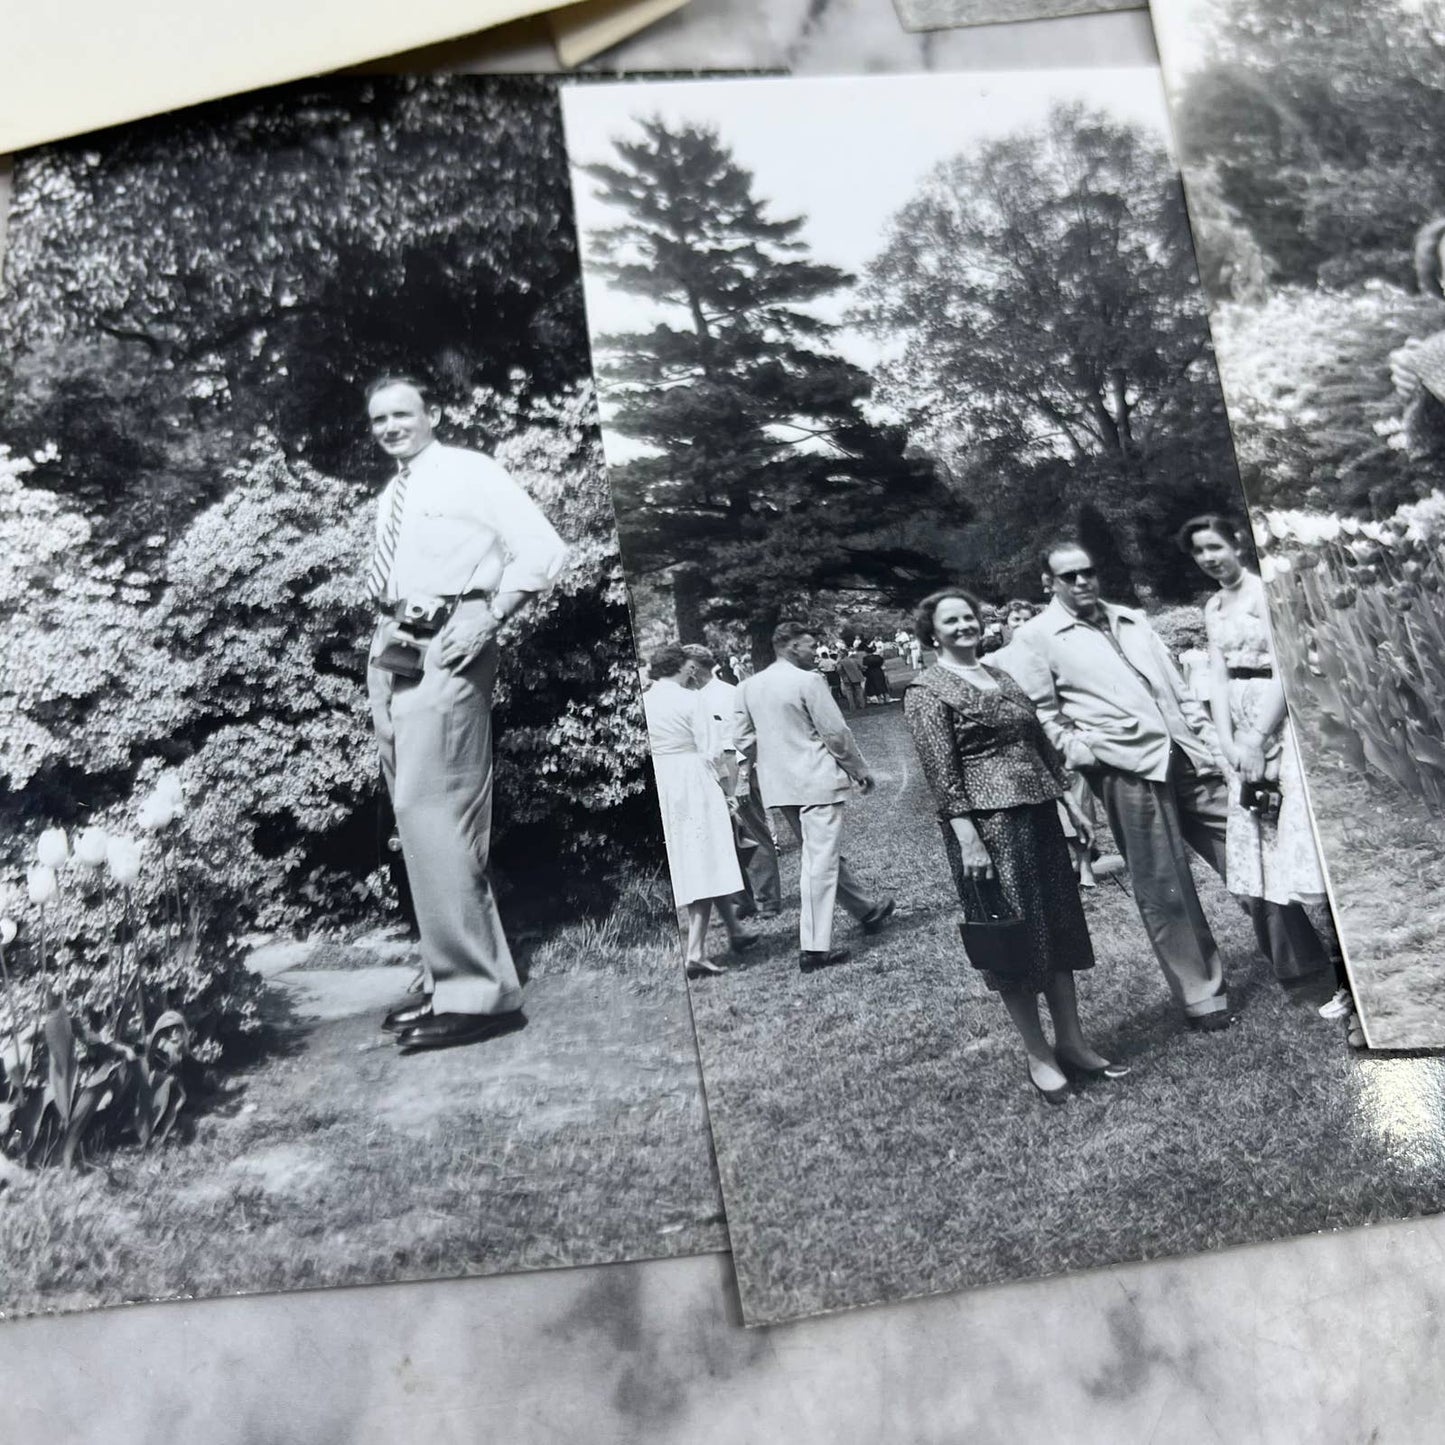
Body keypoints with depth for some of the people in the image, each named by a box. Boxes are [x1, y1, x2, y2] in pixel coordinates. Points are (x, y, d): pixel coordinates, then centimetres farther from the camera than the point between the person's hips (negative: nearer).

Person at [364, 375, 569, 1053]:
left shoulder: (468, 471, 0)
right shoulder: (391, 496, 21)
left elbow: (543, 547, -10)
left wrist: (486, 621, -17)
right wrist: (386, 639, 14)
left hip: (447, 652, -9)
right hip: (393, 653, 9)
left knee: (433, 811, -16)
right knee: (417, 814, 9)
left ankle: (477, 991, -12)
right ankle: (449, 977, 18)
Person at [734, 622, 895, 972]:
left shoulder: (749, 686, 7)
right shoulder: (808, 681, -14)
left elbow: (745, 739, 10)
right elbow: (836, 733, -12)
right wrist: (860, 770, 0)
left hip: (778, 785, 8)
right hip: (815, 781, -8)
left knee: (824, 853, 20)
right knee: (820, 861, -4)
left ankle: (866, 911, 36)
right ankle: (814, 948, -4)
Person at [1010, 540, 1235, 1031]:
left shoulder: (1131, 619, 19)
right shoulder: (1036, 638, 2)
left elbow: (1177, 686, 18)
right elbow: (1042, 715, 0)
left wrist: (1212, 741, 11)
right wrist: (1082, 753, -11)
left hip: (1189, 755, 5)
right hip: (1127, 769, -5)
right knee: (1164, 891, 1)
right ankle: (1202, 997, 14)